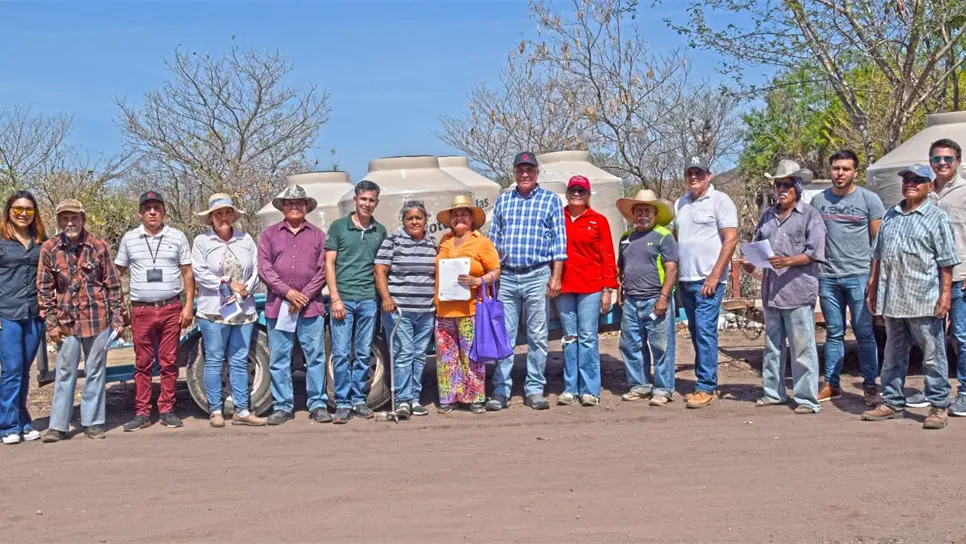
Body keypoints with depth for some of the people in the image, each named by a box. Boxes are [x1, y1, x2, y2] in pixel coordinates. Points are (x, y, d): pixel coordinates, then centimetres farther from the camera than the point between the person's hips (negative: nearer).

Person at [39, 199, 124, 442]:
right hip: (66, 321, 1)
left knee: (95, 373, 7)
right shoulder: (49, 249, 1)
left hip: (97, 319, 0)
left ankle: (93, 422, 17)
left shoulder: (98, 246, -1)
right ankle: (58, 425, 14)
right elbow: (44, 289, 4)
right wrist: (51, 322, -1)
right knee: (65, 374, 6)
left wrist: (117, 318, 0)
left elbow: (113, 285, 2)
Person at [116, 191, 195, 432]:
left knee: (169, 361, 4)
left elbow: (187, 273, 6)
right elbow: (118, 272, 13)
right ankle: (142, 413, 10)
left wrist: (189, 305, -1)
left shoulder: (177, 237, 5)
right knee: (143, 364, 4)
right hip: (141, 310, 1)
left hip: (171, 308, 0)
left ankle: (166, 410, 12)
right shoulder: (129, 238, 8)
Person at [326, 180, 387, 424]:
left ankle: (358, 400, 17)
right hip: (343, 298, -3)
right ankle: (342, 404, 6)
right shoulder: (338, 226, 2)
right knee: (341, 354, -2)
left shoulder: (380, 231, 11)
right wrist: (335, 298, -8)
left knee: (363, 354, 8)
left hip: (369, 300, 3)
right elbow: (329, 264, 0)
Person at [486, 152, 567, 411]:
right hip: (506, 276, 2)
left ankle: (534, 390, 12)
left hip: (538, 276, -2)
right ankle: (501, 391, 8)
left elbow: (559, 241, 2)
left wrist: (555, 277, -5)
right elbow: (493, 240, 15)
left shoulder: (551, 200, 5)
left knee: (537, 336, 3)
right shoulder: (503, 200, 13)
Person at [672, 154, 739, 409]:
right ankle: (706, 384, 18)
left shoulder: (720, 200, -4)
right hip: (685, 280, 7)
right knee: (696, 332, 10)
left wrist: (714, 276, -16)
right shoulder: (680, 204, 16)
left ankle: (706, 387, -4)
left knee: (705, 331, -10)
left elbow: (731, 239, -10)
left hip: (708, 280, -7)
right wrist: (673, 274, 11)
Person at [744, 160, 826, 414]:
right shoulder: (768, 216, 17)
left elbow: (814, 252, -8)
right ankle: (774, 392, 24)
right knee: (772, 345, 14)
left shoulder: (810, 215, 0)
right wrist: (751, 263, 1)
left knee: (802, 347, -4)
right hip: (771, 291, 6)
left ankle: (807, 399, 2)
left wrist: (788, 261, -22)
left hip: (798, 291, -6)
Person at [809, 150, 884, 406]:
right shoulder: (818, 200, 9)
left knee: (864, 332, 0)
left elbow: (878, 240, 2)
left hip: (859, 276, -3)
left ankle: (870, 384, 7)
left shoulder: (869, 199, 1)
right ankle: (831, 384, 14)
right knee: (833, 333, 9)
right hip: (827, 277, 3)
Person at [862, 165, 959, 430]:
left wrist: (946, 293, -11)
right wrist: (872, 289, 14)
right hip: (892, 299, 6)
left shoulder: (937, 218, -1)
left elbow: (946, 261, -5)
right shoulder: (890, 216, 14)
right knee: (893, 355, 13)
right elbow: (878, 256, 17)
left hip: (924, 301, -5)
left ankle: (938, 406, 12)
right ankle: (892, 402, 24)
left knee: (933, 355, 2)